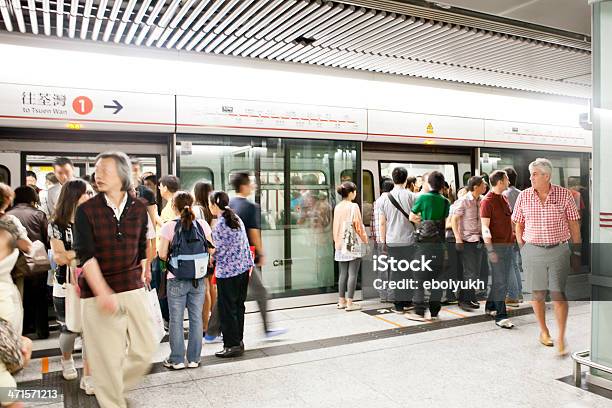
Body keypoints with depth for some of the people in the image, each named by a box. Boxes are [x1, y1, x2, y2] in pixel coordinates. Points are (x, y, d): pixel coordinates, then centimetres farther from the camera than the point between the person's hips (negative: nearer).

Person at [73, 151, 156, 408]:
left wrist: (139, 280, 13)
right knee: (108, 358, 3)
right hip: (97, 292, -3)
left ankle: (114, 387, 35)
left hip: (133, 289, 4)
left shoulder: (139, 209, 4)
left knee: (144, 349, 8)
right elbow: (86, 256, -13)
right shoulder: (86, 210, -5)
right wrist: (103, 293, -22)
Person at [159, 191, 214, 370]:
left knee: (176, 320, 9)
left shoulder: (169, 227, -10)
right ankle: (194, 359, 20)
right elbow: (211, 249, 1)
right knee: (196, 318, 11)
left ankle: (177, 360, 18)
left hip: (177, 281, -2)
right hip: (199, 280, 3)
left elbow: (162, 254, -10)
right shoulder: (202, 225, -3)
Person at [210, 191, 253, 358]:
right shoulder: (237, 219, 9)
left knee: (227, 309, 3)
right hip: (243, 269, 8)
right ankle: (238, 341, 25)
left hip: (227, 272, -8)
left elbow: (218, 250, -14)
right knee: (238, 306, 15)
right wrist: (249, 263, 15)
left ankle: (233, 345, 9)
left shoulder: (219, 225, -15)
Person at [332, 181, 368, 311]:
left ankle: (341, 301, 16)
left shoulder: (337, 207, 7)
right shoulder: (353, 206, -11)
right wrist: (365, 240, 2)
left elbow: (335, 226, 11)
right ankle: (349, 303, -1)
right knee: (352, 274, -2)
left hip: (340, 245, 6)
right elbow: (358, 226, -9)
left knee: (343, 273, 11)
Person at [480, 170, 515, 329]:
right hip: (496, 245, -8)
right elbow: (485, 227, -17)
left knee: (503, 279, 14)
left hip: (508, 243, 8)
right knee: (500, 281, -8)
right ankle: (500, 316, -4)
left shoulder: (504, 198, 13)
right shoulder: (487, 201, -12)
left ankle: (490, 306, 28)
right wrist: (490, 250, -22)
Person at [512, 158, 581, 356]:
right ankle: (543, 331, 29)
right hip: (533, 251, 1)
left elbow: (574, 223, 4)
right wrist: (522, 248, 5)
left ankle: (561, 338, 10)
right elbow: (518, 224, 9)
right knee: (537, 294, 9)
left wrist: (577, 249, 4)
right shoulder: (524, 196, 0)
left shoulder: (564, 195, -3)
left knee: (559, 294, -3)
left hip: (559, 250, -1)